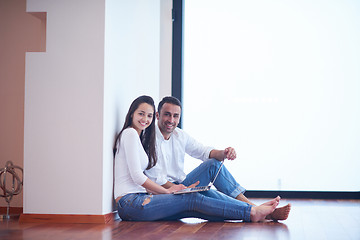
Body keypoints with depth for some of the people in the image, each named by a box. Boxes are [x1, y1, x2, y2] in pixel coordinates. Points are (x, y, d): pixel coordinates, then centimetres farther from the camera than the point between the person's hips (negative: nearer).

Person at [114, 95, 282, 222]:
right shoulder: (130, 133, -6)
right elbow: (137, 176, -11)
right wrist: (167, 191, -1)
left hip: (139, 199, 8)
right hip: (130, 202, -8)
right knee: (192, 199, -15)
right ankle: (252, 212, -15)